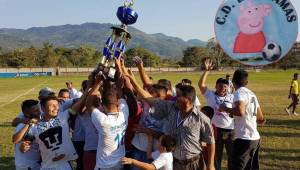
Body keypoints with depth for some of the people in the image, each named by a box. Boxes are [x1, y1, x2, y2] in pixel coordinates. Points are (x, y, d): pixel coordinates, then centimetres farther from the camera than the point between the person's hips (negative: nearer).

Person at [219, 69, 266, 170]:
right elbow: (261, 119, 19)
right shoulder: (252, 94, 15)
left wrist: (225, 109, -12)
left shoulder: (239, 92, -10)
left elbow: (240, 111, -29)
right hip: (255, 138, 9)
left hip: (244, 138, -9)